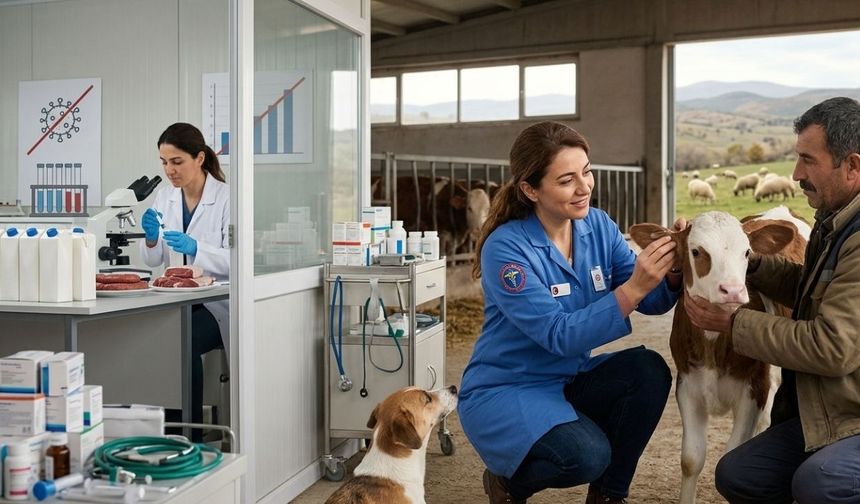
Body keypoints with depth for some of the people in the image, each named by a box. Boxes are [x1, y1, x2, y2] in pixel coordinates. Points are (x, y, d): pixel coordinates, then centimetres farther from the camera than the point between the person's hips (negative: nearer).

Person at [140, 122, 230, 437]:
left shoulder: (227, 198, -8)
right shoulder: (165, 197, 9)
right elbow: (153, 260, 11)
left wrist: (195, 248, -28)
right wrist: (151, 237, -11)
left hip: (216, 304, -4)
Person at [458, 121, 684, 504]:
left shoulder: (598, 225, -3)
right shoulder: (506, 248, -21)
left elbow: (652, 302, -3)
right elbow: (560, 337, -27)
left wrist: (673, 269, -25)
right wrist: (632, 288, -36)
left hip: (570, 382, 6)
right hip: (503, 391, -6)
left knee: (649, 370, -20)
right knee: (587, 455, -30)